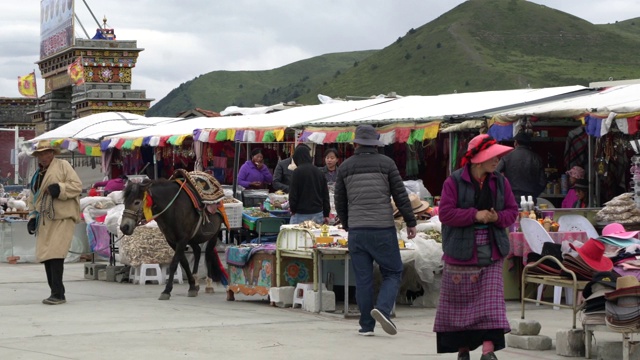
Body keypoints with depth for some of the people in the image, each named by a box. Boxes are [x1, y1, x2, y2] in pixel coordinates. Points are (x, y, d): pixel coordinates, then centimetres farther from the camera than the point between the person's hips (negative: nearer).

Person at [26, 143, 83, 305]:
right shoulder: (37, 175, 23)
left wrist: (60, 189, -19)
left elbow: (77, 186, -5)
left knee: (55, 256, -16)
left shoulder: (63, 166, 3)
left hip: (62, 219, -7)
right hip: (44, 221, 7)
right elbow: (32, 199, 27)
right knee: (46, 256, 4)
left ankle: (58, 294, -14)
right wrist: (32, 217, 14)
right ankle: (55, 293, 11)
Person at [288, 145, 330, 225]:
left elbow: (293, 193, -8)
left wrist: (292, 209, 8)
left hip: (301, 215, -6)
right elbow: (325, 194, 13)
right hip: (318, 214, 6)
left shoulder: (297, 171, -8)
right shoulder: (319, 171, 10)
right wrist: (326, 215, 18)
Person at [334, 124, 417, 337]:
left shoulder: (345, 166, 8)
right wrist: (410, 222, 7)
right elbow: (401, 196, -1)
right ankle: (382, 308, -16)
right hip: (383, 228, -2)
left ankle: (366, 325, 7)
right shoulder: (386, 163, 1)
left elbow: (339, 201, 15)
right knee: (392, 273, 7)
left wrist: (346, 224, 29)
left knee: (363, 278, 6)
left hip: (356, 230, 3)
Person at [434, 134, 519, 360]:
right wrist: (475, 215, -19)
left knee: (491, 301, -8)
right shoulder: (454, 182, -8)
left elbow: (512, 211, 10)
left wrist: (498, 217, -11)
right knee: (459, 302, 6)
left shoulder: (500, 182, 7)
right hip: (461, 254, -3)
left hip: (491, 255, 3)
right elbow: (445, 212, -14)